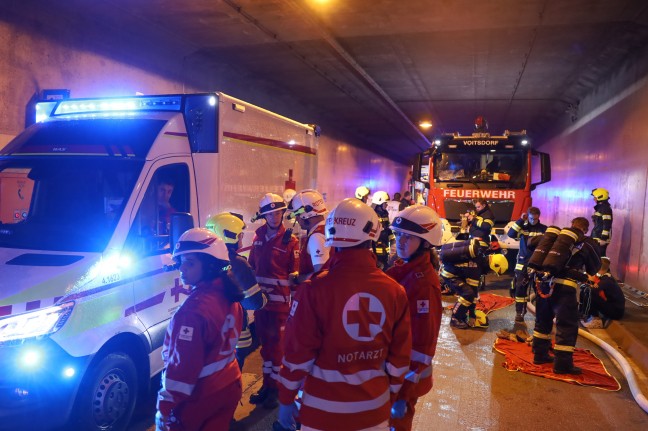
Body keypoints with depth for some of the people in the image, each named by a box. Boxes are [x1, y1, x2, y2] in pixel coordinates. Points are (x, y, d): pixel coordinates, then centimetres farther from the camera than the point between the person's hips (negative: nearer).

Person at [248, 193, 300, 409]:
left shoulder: (290, 240, -7)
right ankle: (266, 384, 29)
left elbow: (294, 274, -7)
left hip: (279, 301, -5)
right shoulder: (258, 237, 9)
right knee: (265, 343, 15)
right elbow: (251, 266, 15)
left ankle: (274, 388, 17)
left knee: (276, 344, 4)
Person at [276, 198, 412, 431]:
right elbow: (399, 356, -1)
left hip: (324, 408, -2)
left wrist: (286, 399, 1)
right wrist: (392, 395, 14)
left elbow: (298, 352, -14)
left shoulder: (315, 289, -19)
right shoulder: (395, 291, -9)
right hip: (375, 407, 2)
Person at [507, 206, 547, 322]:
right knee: (520, 288, -1)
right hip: (523, 263, 0)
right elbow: (511, 234, -13)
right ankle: (519, 312, 8)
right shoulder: (523, 227, 2)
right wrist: (521, 220, -14)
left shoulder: (544, 229, 1)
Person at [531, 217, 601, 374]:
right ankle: (562, 364, 9)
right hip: (564, 285, -5)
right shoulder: (588, 243, 9)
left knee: (543, 319, 19)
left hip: (543, 280, 5)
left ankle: (540, 354, 30)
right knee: (567, 324, 5)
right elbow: (594, 269, 19)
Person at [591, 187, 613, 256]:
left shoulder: (605, 208, -11)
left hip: (601, 238, -10)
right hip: (597, 238, 10)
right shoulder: (600, 208, 18)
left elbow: (607, 224, -18)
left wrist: (603, 238, -21)